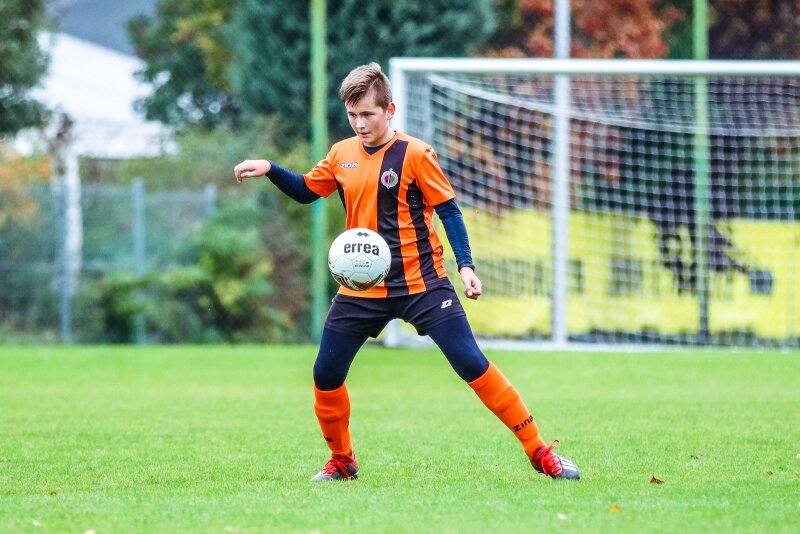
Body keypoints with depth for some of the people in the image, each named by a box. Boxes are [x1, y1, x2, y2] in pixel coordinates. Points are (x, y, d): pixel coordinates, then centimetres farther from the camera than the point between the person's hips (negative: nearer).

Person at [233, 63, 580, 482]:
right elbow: (305, 191, 21)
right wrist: (270, 170, 4)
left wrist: (466, 266, -15)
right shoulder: (342, 155, 6)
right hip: (361, 288, 5)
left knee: (472, 364, -11)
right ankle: (341, 461, 25)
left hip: (421, 283, -5)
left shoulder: (414, 154, -9)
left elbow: (448, 210, -6)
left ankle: (539, 452, -6)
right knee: (325, 375, 2)